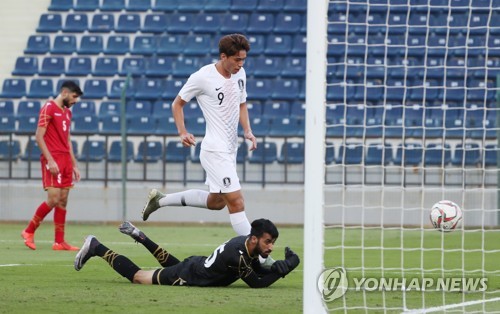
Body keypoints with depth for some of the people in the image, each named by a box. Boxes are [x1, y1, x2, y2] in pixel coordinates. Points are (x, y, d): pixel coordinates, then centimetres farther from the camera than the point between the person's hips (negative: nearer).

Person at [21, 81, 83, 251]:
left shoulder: (67, 112, 18)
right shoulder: (48, 108, -7)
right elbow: (39, 136, -13)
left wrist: (74, 164, 20)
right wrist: (50, 160, -19)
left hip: (65, 160, 8)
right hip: (52, 160, -8)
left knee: (63, 201, 4)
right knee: (53, 199, -13)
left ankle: (59, 242, 5)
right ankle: (29, 231, 2)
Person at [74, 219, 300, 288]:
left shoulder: (248, 244, -10)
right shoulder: (238, 255, -37)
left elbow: (259, 272, 1)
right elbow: (257, 283, -35)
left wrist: (281, 266, -16)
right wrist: (282, 269, -36)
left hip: (195, 265, 8)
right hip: (186, 276, -8)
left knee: (171, 263, 42)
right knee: (136, 276, 9)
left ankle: (139, 237, 43)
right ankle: (96, 248, 19)